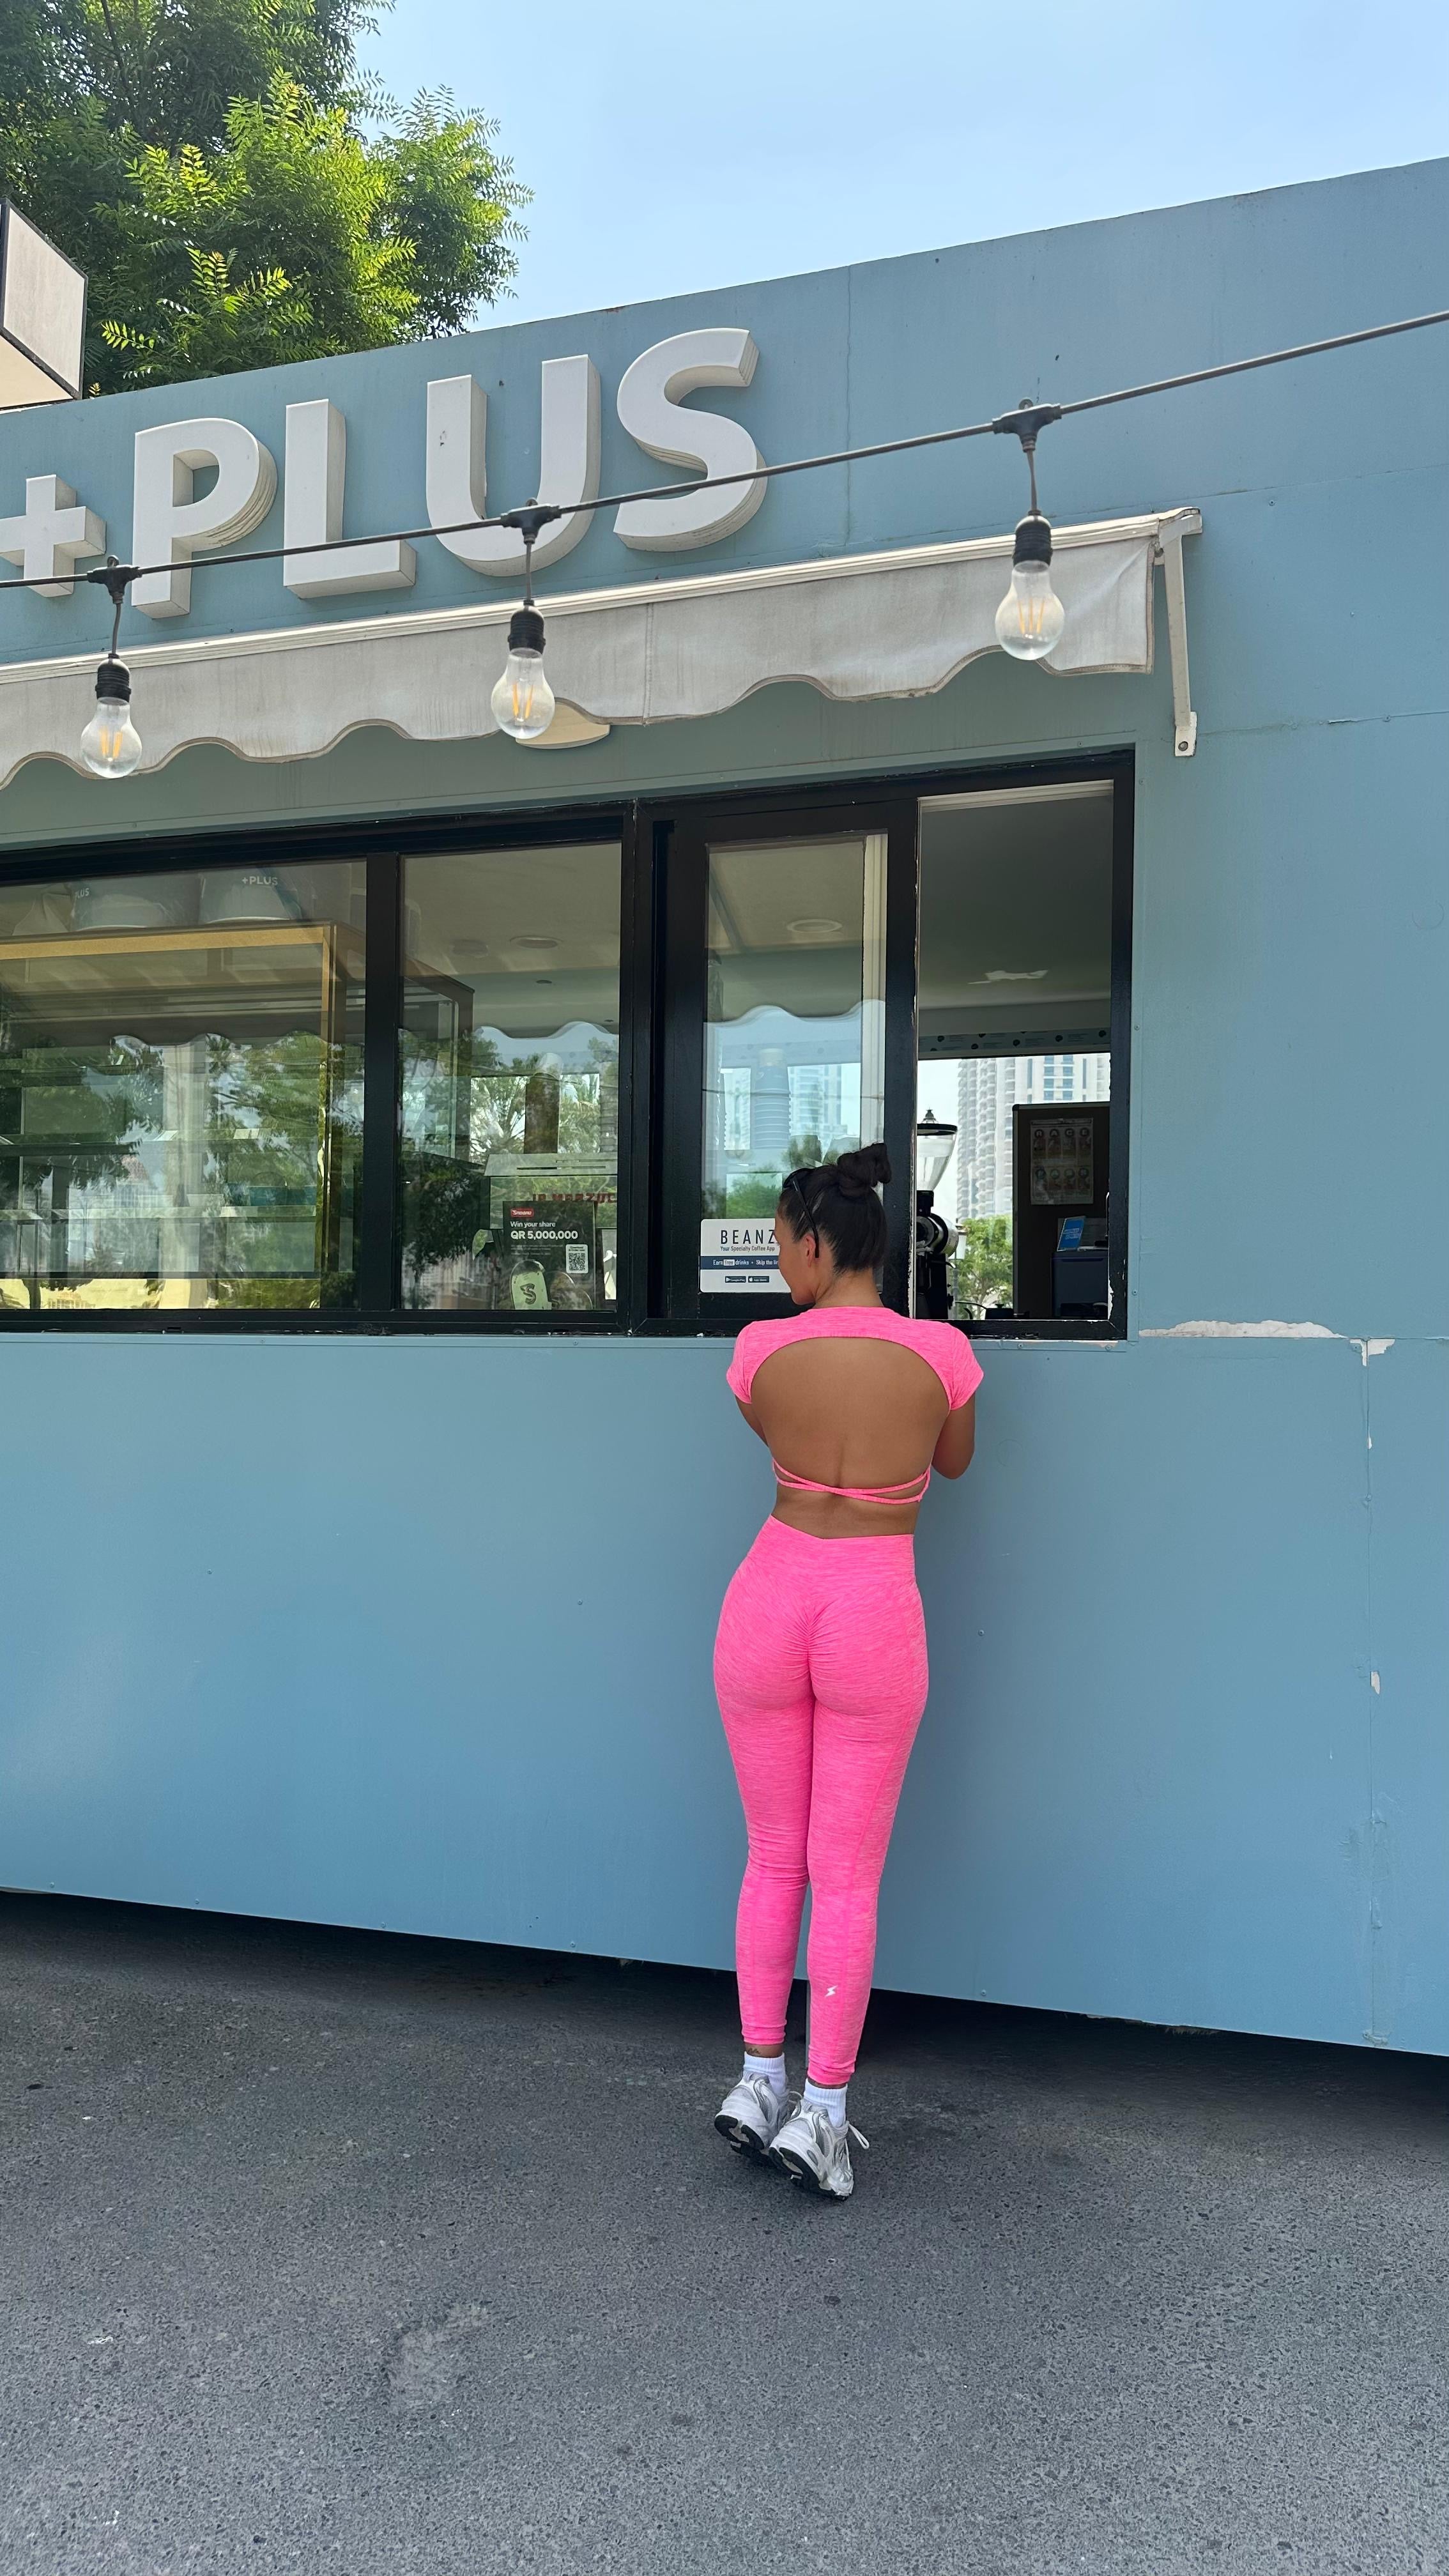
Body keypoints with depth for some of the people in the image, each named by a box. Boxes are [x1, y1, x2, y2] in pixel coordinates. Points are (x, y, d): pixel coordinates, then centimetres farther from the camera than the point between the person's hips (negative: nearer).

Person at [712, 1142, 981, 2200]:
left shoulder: (761, 1349, -7)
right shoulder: (942, 1351, -8)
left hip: (771, 1599, 1)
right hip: (876, 1616, -1)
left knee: (774, 1855, 18)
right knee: (849, 1875, 10)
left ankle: (760, 2080, 26)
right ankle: (821, 2113, 18)